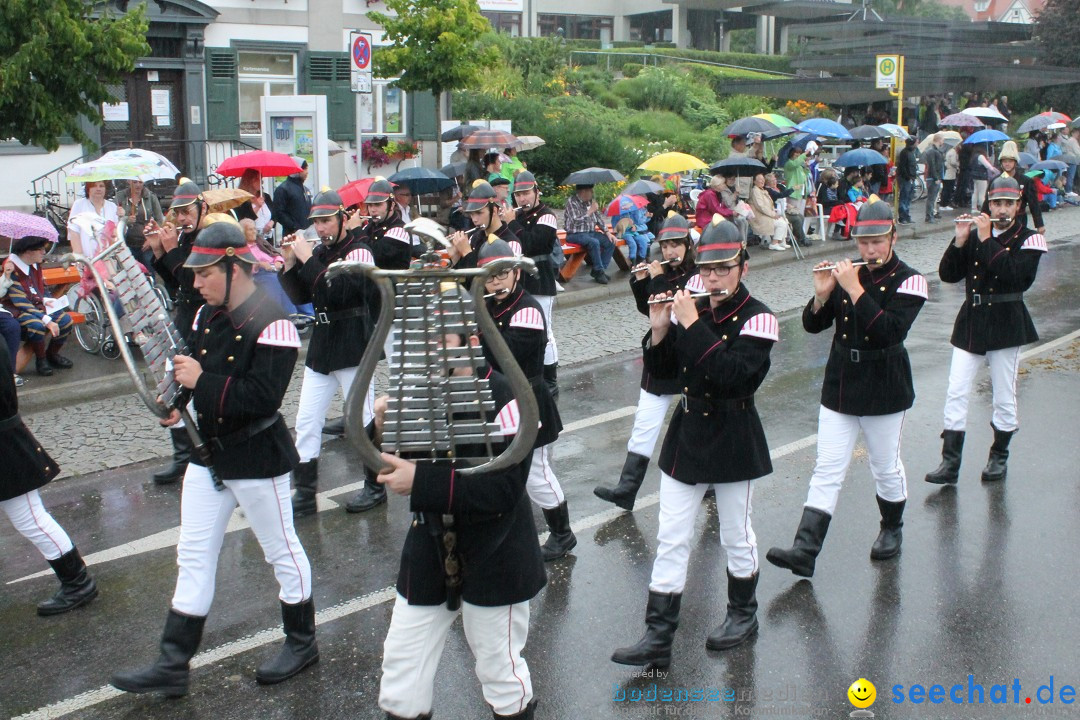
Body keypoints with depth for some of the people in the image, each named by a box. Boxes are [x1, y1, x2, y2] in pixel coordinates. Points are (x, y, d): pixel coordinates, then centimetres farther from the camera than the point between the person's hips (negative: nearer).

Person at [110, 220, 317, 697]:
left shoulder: (270, 324, -21)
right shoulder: (206, 316, 4)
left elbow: (264, 397, -29)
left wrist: (202, 382, -27)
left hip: (256, 458, -8)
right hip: (207, 452, 8)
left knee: (281, 550, 10)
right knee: (193, 557, 10)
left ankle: (302, 642, 29)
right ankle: (173, 665, 17)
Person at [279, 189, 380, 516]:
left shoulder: (358, 251, -10)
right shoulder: (319, 252, 11)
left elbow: (337, 291, -24)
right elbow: (300, 296, 10)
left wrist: (307, 259, -20)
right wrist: (290, 263, -2)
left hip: (353, 348, -7)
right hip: (320, 345, 7)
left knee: (364, 419, 2)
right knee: (306, 421, 4)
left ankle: (375, 486, 16)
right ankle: (304, 492, 10)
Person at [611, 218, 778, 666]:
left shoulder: (756, 318, -14)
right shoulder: (689, 309, 2)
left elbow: (734, 377, -29)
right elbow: (661, 370, 4)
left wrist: (693, 327, -28)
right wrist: (660, 330, -13)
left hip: (734, 442, -5)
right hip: (686, 437, 5)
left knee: (736, 536, 13)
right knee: (670, 540, 5)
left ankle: (743, 613, 36)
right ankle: (658, 637, 9)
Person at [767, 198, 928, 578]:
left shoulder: (908, 281, -10)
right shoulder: (847, 273, 4)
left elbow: (889, 332, -25)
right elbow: (812, 325, 2)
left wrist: (855, 290, -27)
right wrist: (822, 294, -16)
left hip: (883, 391, -3)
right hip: (839, 386, 4)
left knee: (886, 468, 13)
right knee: (827, 470, 0)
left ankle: (892, 529, 38)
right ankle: (804, 551, -5)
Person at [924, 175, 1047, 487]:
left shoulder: (1028, 239, -3)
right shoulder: (974, 234, 6)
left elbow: (1017, 277, -21)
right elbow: (948, 274, 1)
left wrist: (987, 241, -19)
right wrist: (959, 241, -12)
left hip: (1006, 325, -3)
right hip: (971, 321, 3)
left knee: (1004, 397, 6)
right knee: (956, 392, -3)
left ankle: (999, 457, 24)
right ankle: (950, 464, -1)